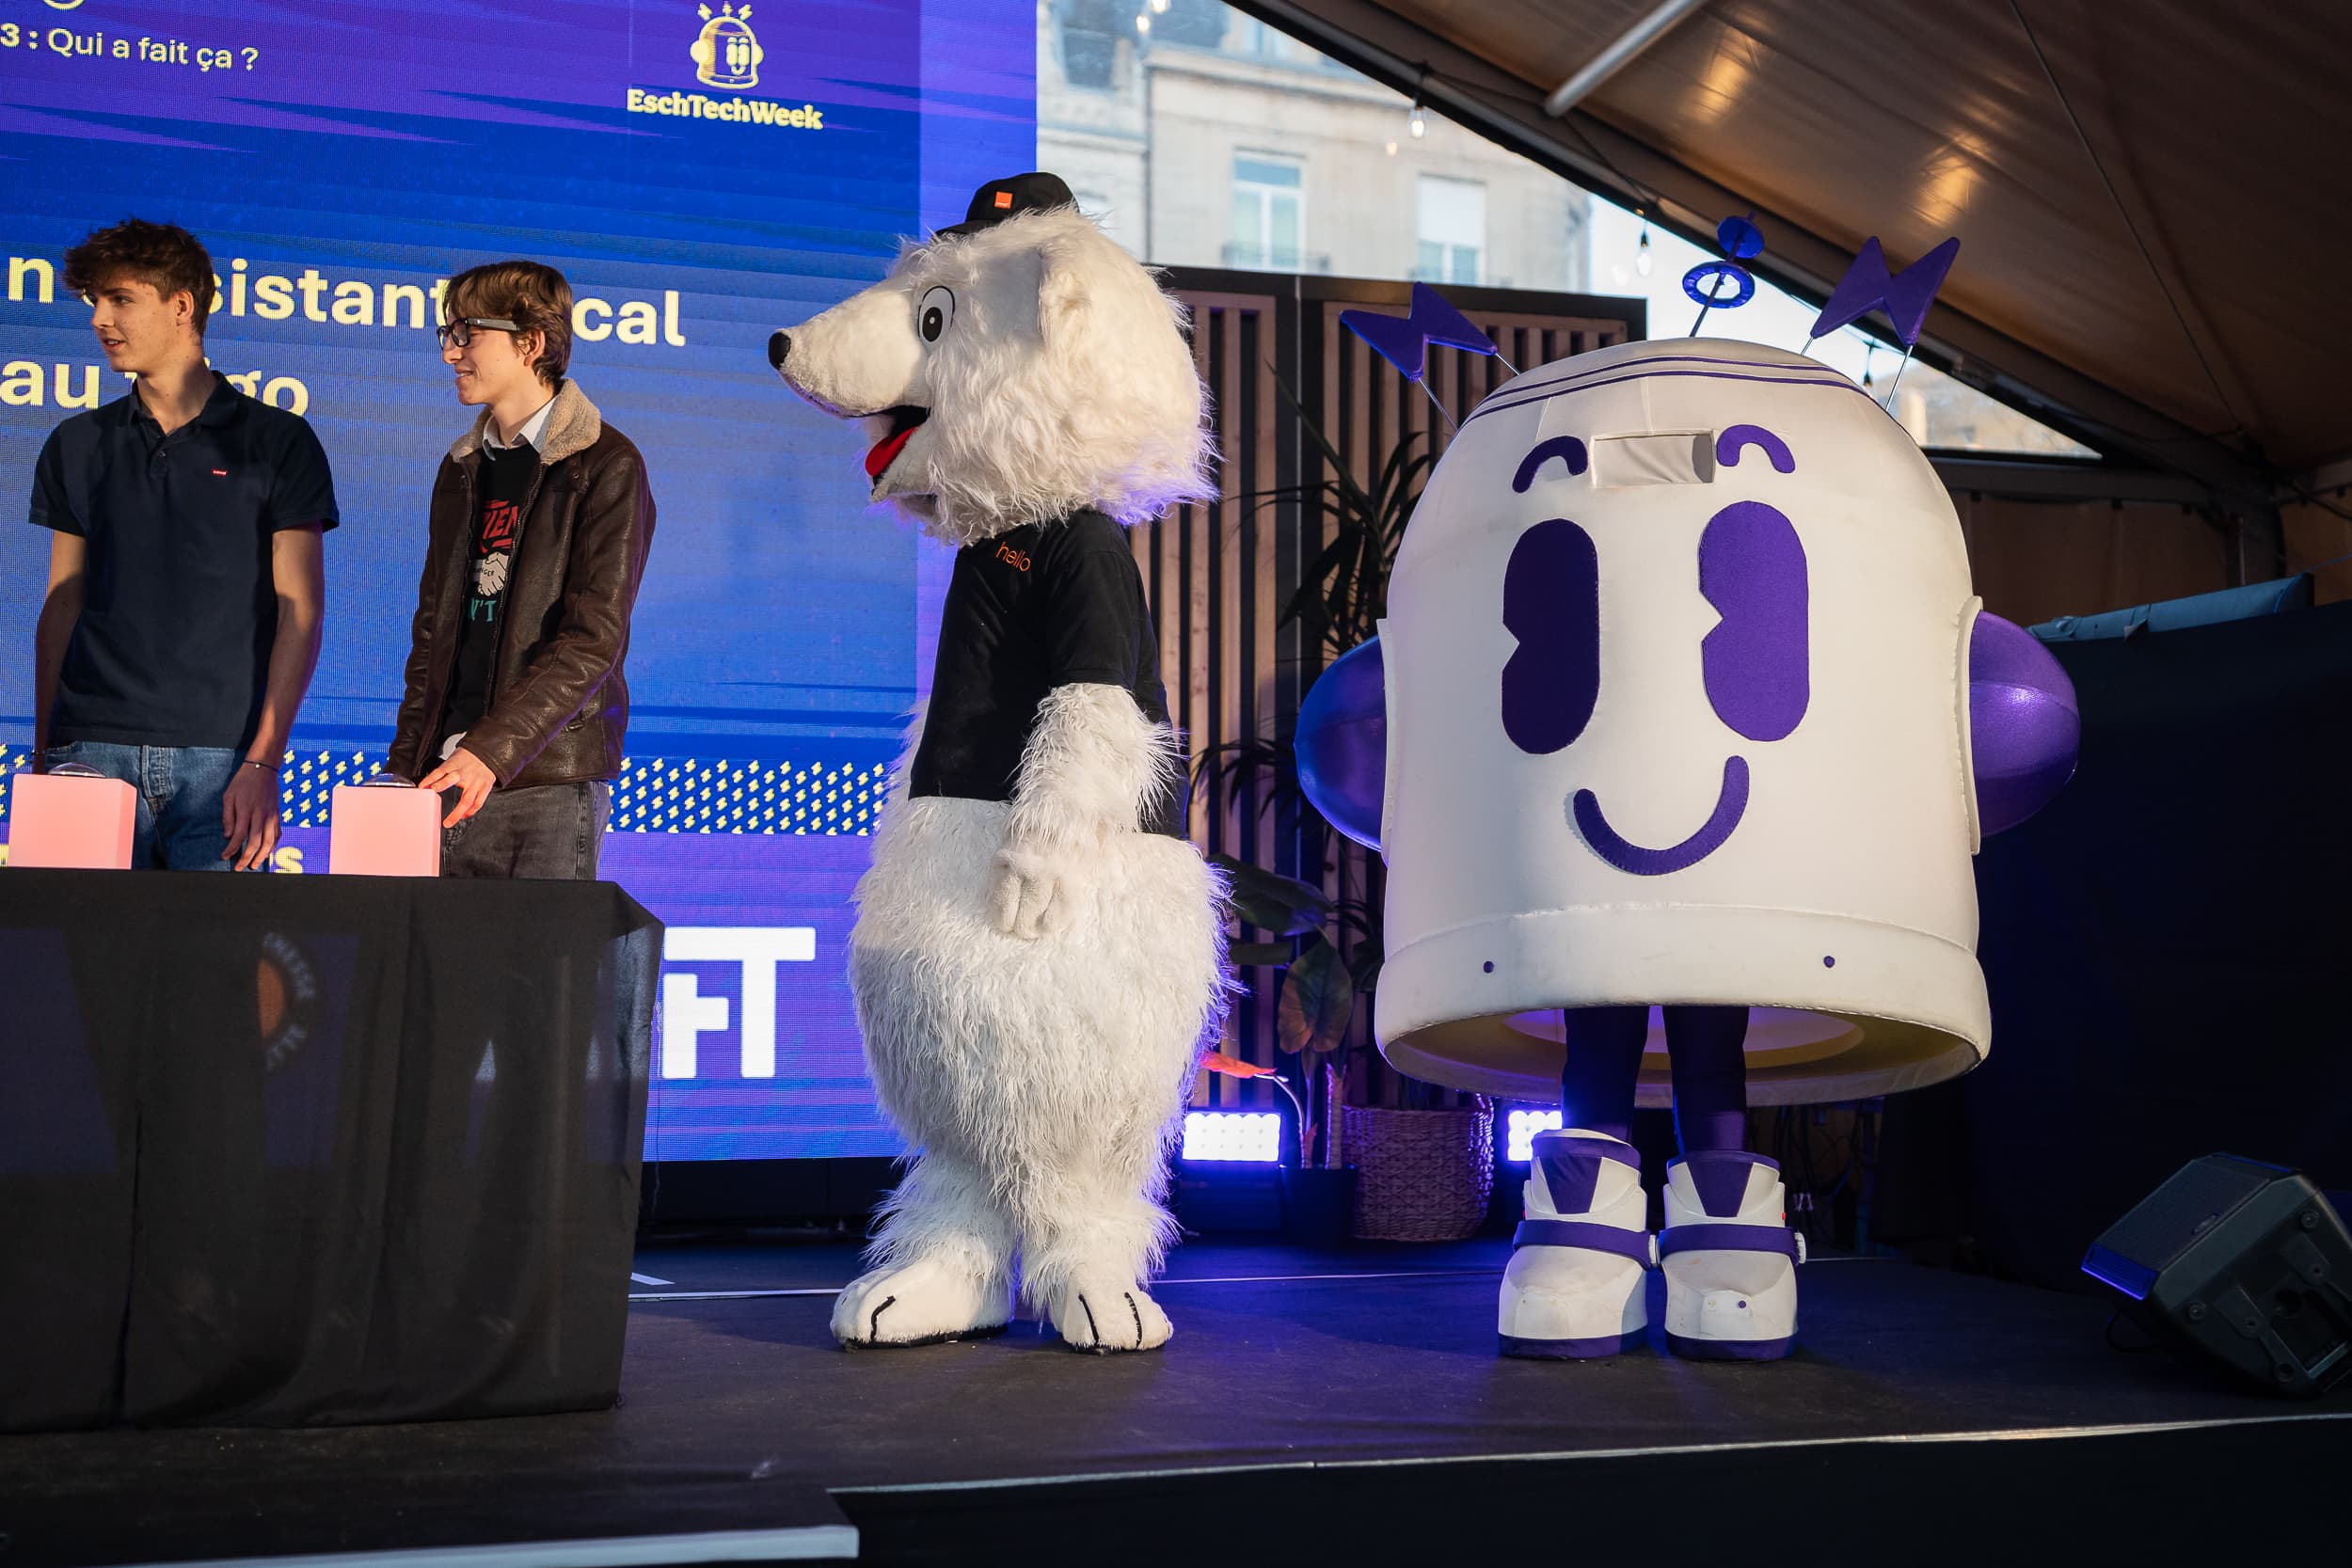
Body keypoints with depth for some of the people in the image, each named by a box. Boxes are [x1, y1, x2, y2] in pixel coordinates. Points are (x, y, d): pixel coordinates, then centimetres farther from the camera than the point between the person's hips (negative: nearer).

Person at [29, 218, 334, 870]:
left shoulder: (280, 443, 3)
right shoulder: (76, 446, 13)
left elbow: (300, 611, -1)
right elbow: (62, 604, 14)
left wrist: (263, 762, -10)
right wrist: (43, 755, 7)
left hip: (220, 750, -2)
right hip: (93, 746, 3)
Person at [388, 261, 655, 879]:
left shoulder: (606, 466, -6)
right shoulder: (462, 468, 18)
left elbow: (593, 639, -14)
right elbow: (433, 627, 19)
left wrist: (491, 750, -23)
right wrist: (405, 762, 9)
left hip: (549, 786, -6)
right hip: (446, 778, 6)